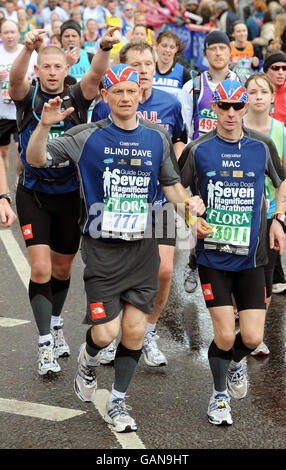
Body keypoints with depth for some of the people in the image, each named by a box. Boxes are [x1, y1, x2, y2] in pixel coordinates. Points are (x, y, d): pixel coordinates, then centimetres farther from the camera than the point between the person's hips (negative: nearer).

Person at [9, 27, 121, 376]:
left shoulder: (77, 98, -2)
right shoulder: (28, 97, -4)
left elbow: (95, 75, -22)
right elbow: (15, 78, -27)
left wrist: (105, 48, -43)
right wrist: (28, 48, -46)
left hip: (70, 193, 2)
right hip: (34, 193, -2)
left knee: (62, 269, 15)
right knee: (41, 268, -11)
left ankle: (55, 326, 38)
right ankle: (45, 345, -4)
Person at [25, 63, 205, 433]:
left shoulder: (158, 138, 5)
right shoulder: (88, 136, -4)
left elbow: (170, 183, 16)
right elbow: (35, 159, -6)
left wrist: (187, 202, -5)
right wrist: (45, 124, -24)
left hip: (143, 248, 3)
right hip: (102, 249, -3)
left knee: (135, 330, 2)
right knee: (105, 332, -7)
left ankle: (117, 403, 21)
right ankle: (87, 360, 30)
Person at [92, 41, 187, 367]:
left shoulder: (170, 104, 1)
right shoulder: (105, 105, -6)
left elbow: (180, 139, 19)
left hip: (159, 199, 2)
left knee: (164, 270, -7)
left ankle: (148, 333, 16)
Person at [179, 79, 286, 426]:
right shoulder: (198, 149, -3)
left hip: (251, 256, 2)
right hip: (212, 254, -1)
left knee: (252, 338, -3)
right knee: (225, 335, -6)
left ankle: (235, 362, 34)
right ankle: (220, 394, 22)